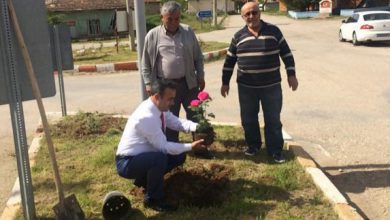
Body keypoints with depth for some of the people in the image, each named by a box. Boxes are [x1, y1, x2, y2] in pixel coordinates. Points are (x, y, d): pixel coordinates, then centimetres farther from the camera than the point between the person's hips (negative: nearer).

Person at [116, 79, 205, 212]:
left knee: (179, 156, 6)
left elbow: (177, 123, 0)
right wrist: (191, 146, -26)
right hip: (127, 163, -9)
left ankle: (144, 178, 17)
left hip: (143, 155, 9)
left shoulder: (160, 107, -4)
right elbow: (163, 146, -27)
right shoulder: (146, 117, -31)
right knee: (160, 158, -35)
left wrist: (197, 127, -18)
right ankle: (152, 199, -12)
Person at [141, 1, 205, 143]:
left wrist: (200, 77, 6)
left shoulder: (188, 32, 3)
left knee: (196, 116, 9)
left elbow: (198, 57, 10)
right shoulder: (153, 35, -3)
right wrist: (148, 83, -2)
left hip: (188, 83, 2)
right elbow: (146, 63, 2)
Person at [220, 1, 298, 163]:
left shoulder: (273, 31, -1)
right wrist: (225, 82, 7)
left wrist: (291, 74, -2)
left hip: (271, 85, -1)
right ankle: (253, 145, 30)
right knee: (248, 119, 11)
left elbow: (286, 53, 3)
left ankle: (275, 150, 16)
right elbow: (229, 61, 8)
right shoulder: (238, 36, 3)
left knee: (273, 119, 5)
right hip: (246, 87, 2)